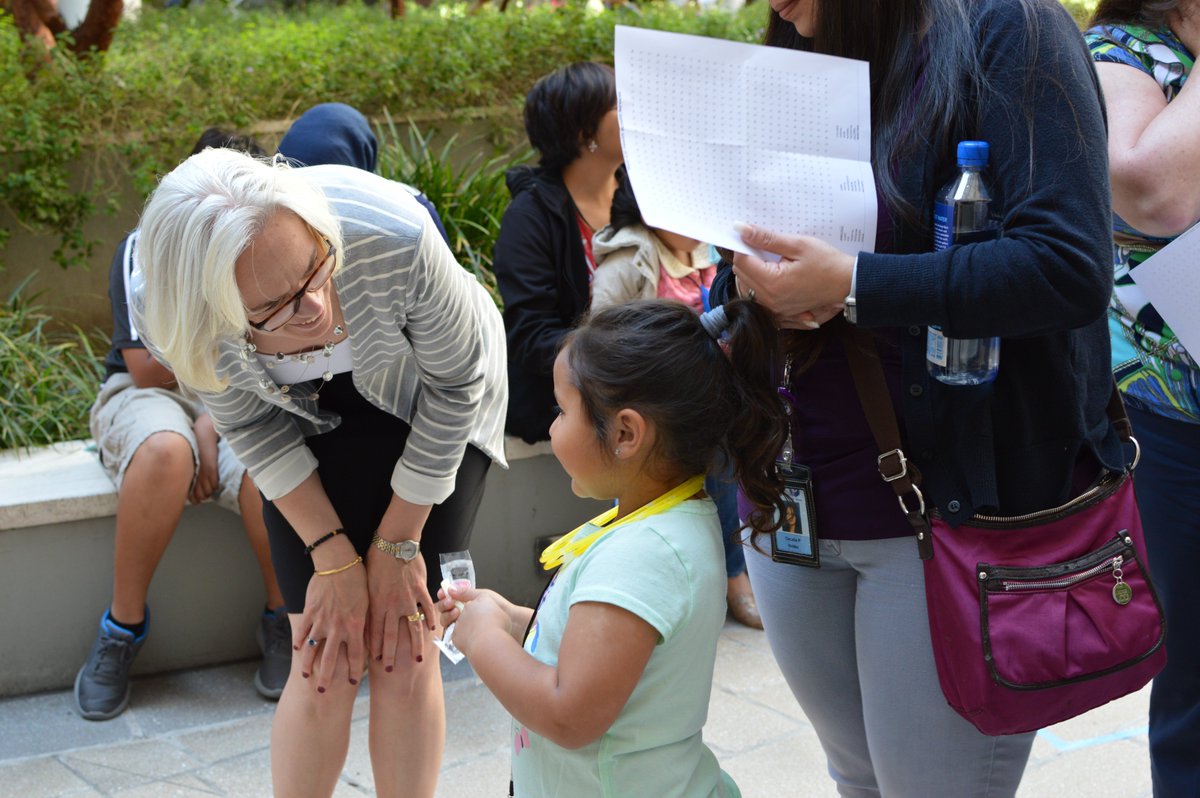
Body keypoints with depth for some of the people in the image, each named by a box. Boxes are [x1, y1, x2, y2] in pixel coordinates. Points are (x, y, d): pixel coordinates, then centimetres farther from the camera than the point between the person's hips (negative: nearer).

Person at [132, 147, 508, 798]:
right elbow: (250, 424, -10)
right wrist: (334, 558, -12)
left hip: (426, 403, -1)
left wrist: (398, 542, -12)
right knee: (325, 667, -6)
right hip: (307, 419, 1)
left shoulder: (392, 237, -40)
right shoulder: (167, 311, -32)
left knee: (404, 656, -7)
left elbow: (456, 383, -19)